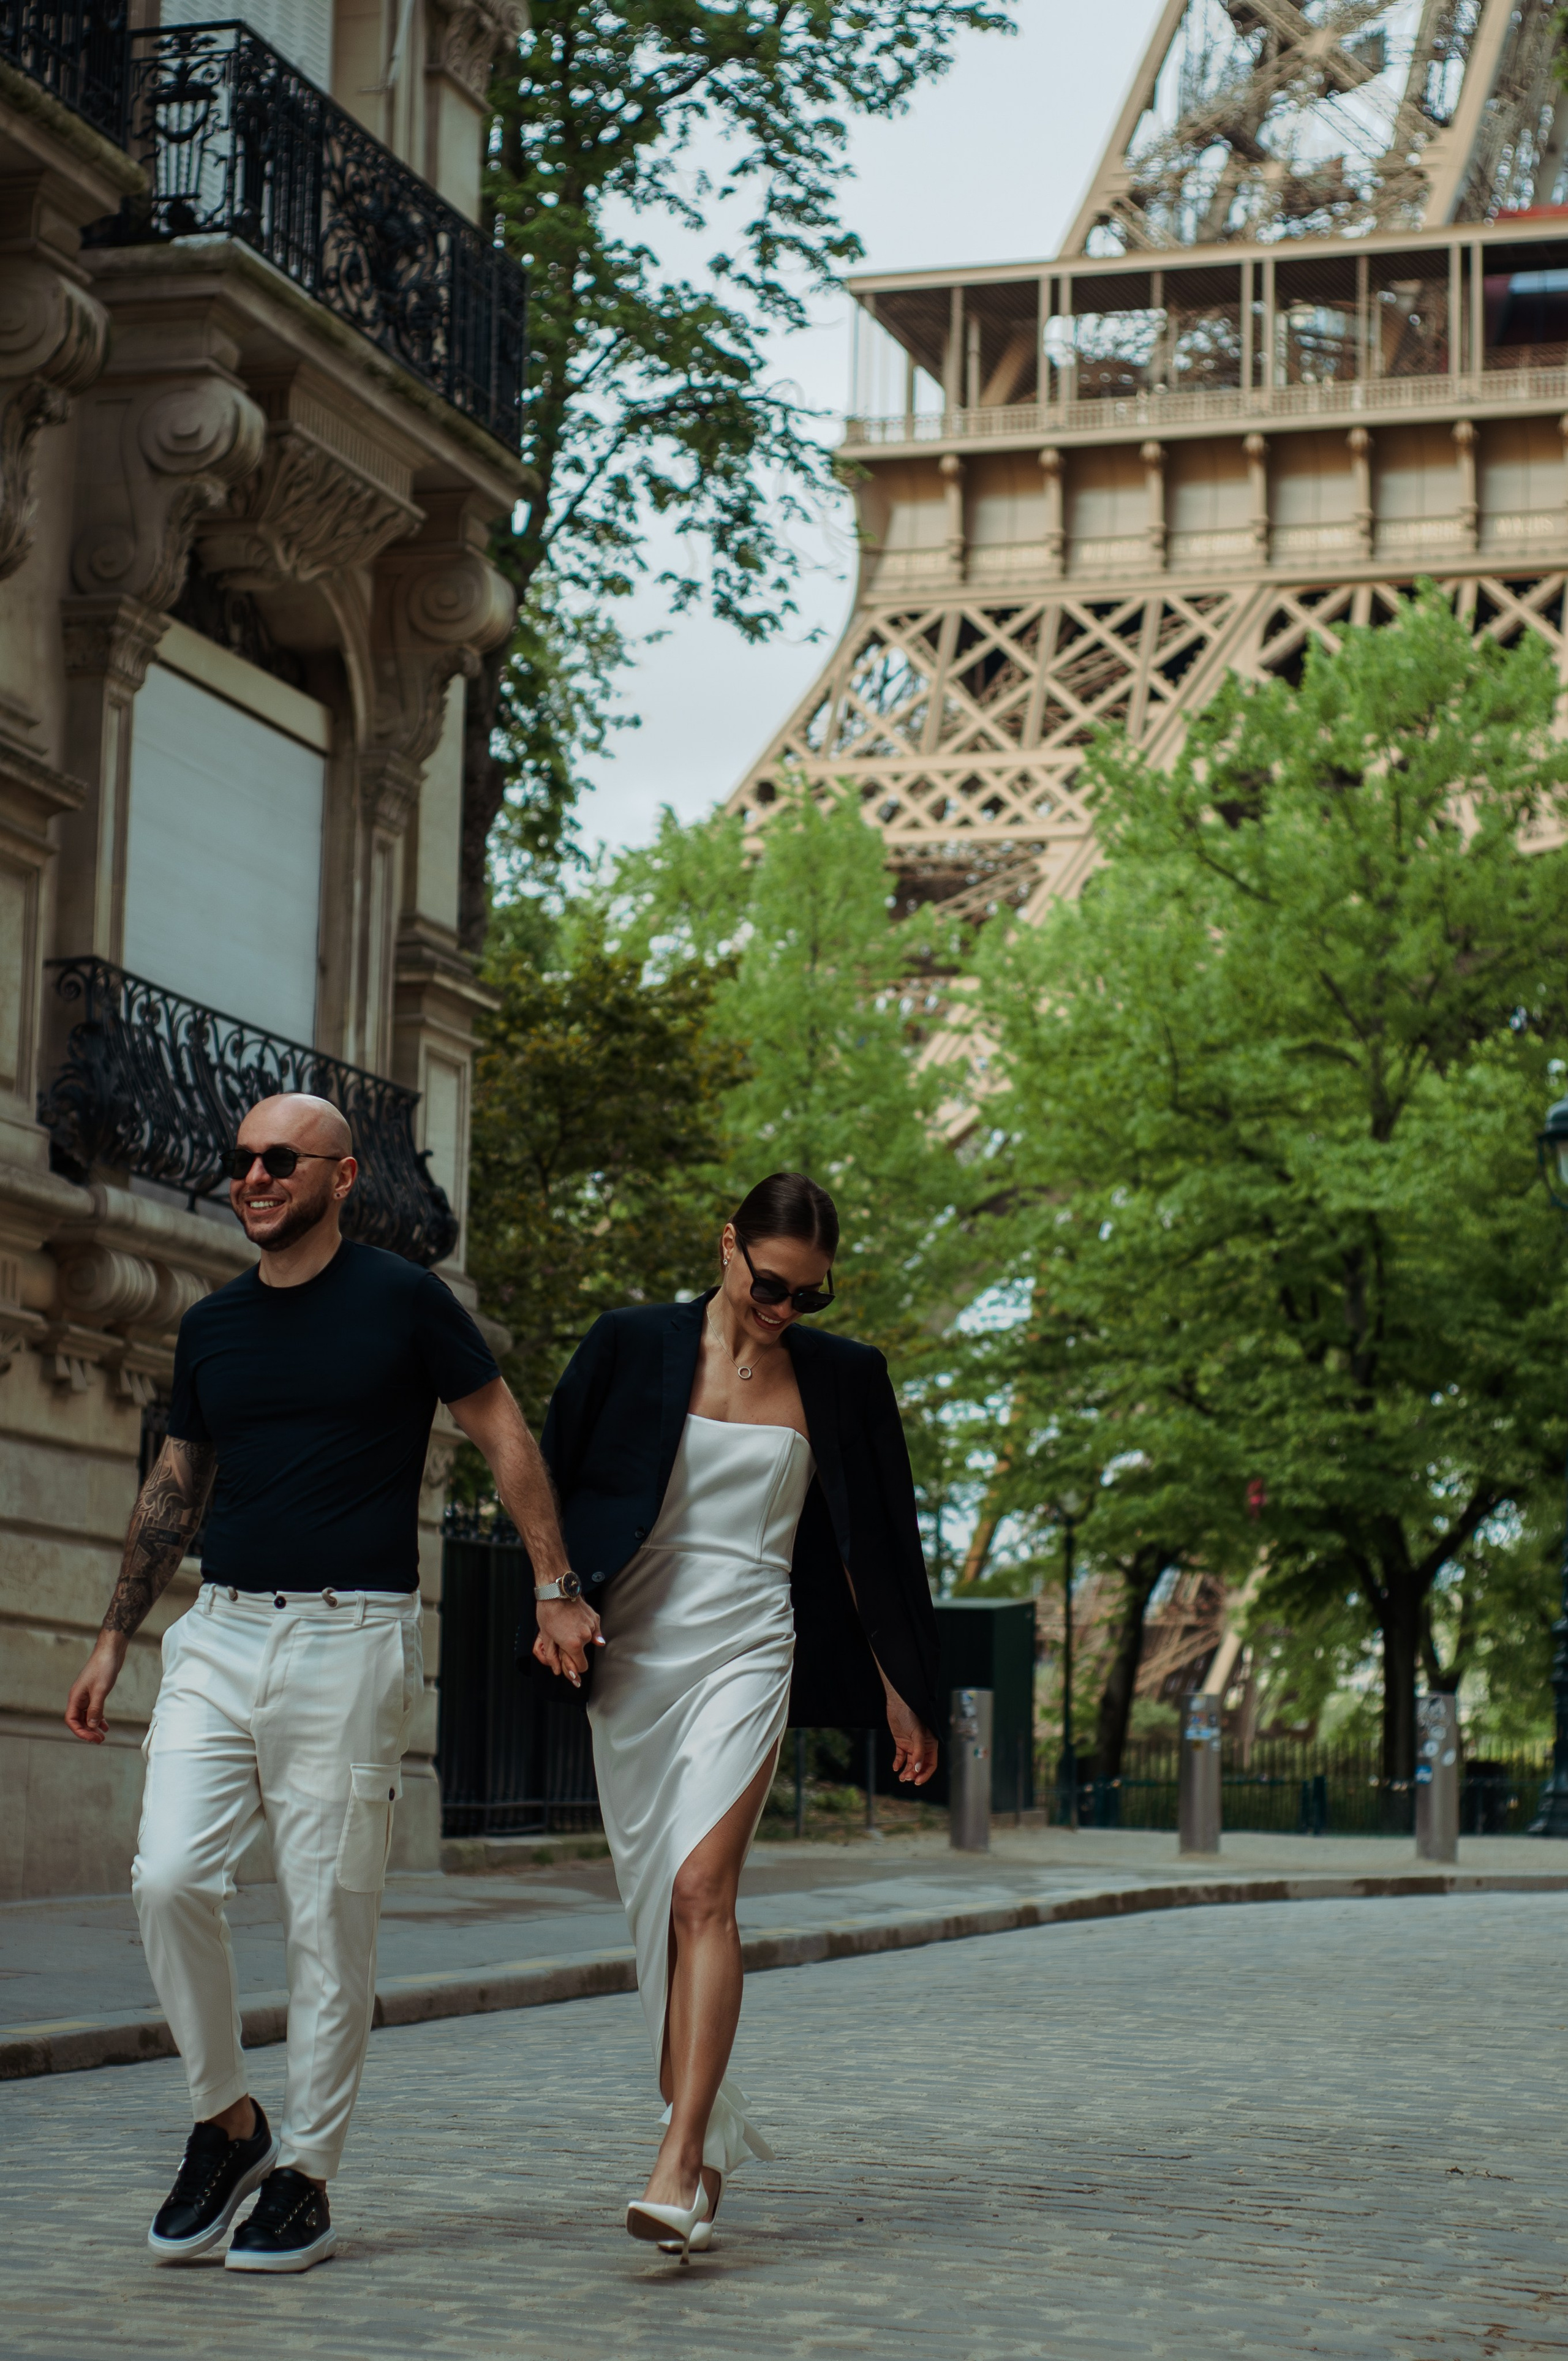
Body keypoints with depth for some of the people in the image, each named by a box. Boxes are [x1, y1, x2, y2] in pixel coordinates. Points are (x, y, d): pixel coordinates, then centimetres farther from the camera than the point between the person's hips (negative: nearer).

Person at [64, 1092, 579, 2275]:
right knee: (170, 1877, -9)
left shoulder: (402, 1299, -1)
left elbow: (508, 1439, 3)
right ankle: (228, 2120, 11)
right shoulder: (212, 1326, 13)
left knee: (330, 1917, -2)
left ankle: (306, 2177, 9)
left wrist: (556, 1588, -3)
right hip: (222, 1633, 4)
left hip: (350, 1639, -4)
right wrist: (114, 1640, 20)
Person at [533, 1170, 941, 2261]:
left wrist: (904, 1690, 12)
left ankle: (679, 2169, -24)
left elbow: (876, 1542, 11)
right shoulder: (634, 1346, 2)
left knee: (702, 1891, -18)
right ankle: (710, 2137, 19)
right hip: (633, 1649, 2)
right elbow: (553, 1477, 8)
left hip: (750, 1649, -2)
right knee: (657, 1909, 6)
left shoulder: (842, 1378, 5)